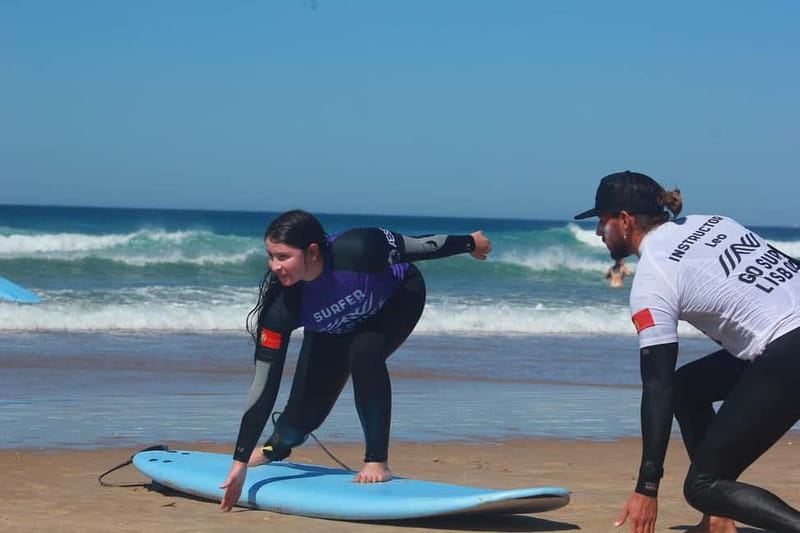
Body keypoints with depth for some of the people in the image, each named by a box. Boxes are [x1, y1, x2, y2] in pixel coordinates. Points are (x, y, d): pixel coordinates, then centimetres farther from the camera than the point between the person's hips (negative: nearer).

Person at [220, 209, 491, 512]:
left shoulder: (355, 250, -43)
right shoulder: (281, 308, -35)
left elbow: (416, 247, -24)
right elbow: (264, 385, -31)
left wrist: (469, 244, -7)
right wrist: (241, 462, -32)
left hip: (398, 298, -2)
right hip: (332, 331, 2)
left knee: (364, 351, -33)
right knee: (306, 410, -5)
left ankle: (377, 461, -17)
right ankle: (277, 447, 34)